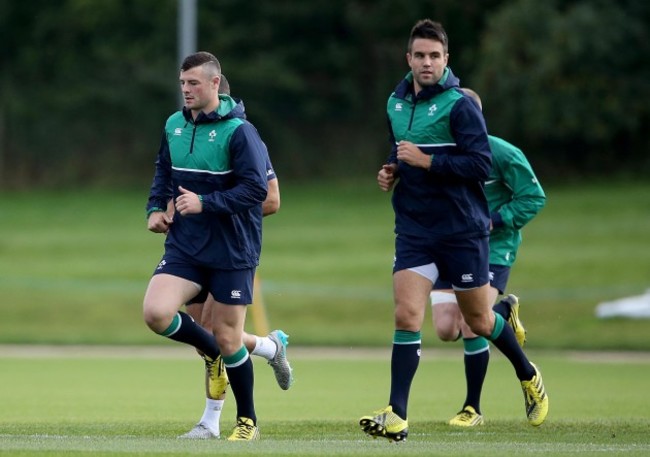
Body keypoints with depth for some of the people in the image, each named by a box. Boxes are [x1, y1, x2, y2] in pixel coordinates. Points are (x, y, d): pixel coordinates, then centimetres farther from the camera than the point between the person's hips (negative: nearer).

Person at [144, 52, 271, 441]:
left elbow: (257, 189, -19)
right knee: (156, 312, -16)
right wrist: (156, 208, 7)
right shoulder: (174, 126, 6)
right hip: (184, 246, 5)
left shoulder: (239, 131, -14)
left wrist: (205, 203, -25)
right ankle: (212, 350, 14)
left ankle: (248, 421, 21)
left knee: (228, 339, 1)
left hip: (231, 251, -5)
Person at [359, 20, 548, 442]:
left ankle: (528, 376, 38)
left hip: (462, 229, -4)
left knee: (479, 320, 11)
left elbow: (482, 164, -20)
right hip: (414, 229, 4)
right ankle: (397, 416, -12)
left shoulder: (460, 105, -13)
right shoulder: (396, 103, 7)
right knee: (407, 316, -10)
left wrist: (426, 161, -24)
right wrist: (392, 171, 4)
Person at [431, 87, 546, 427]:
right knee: (446, 330, -4)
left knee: (470, 327, -17)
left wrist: (494, 221, -19)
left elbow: (534, 198, -9)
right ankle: (502, 311, 30)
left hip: (493, 249, -5)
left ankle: (472, 408, 1)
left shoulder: (502, 154, -14)